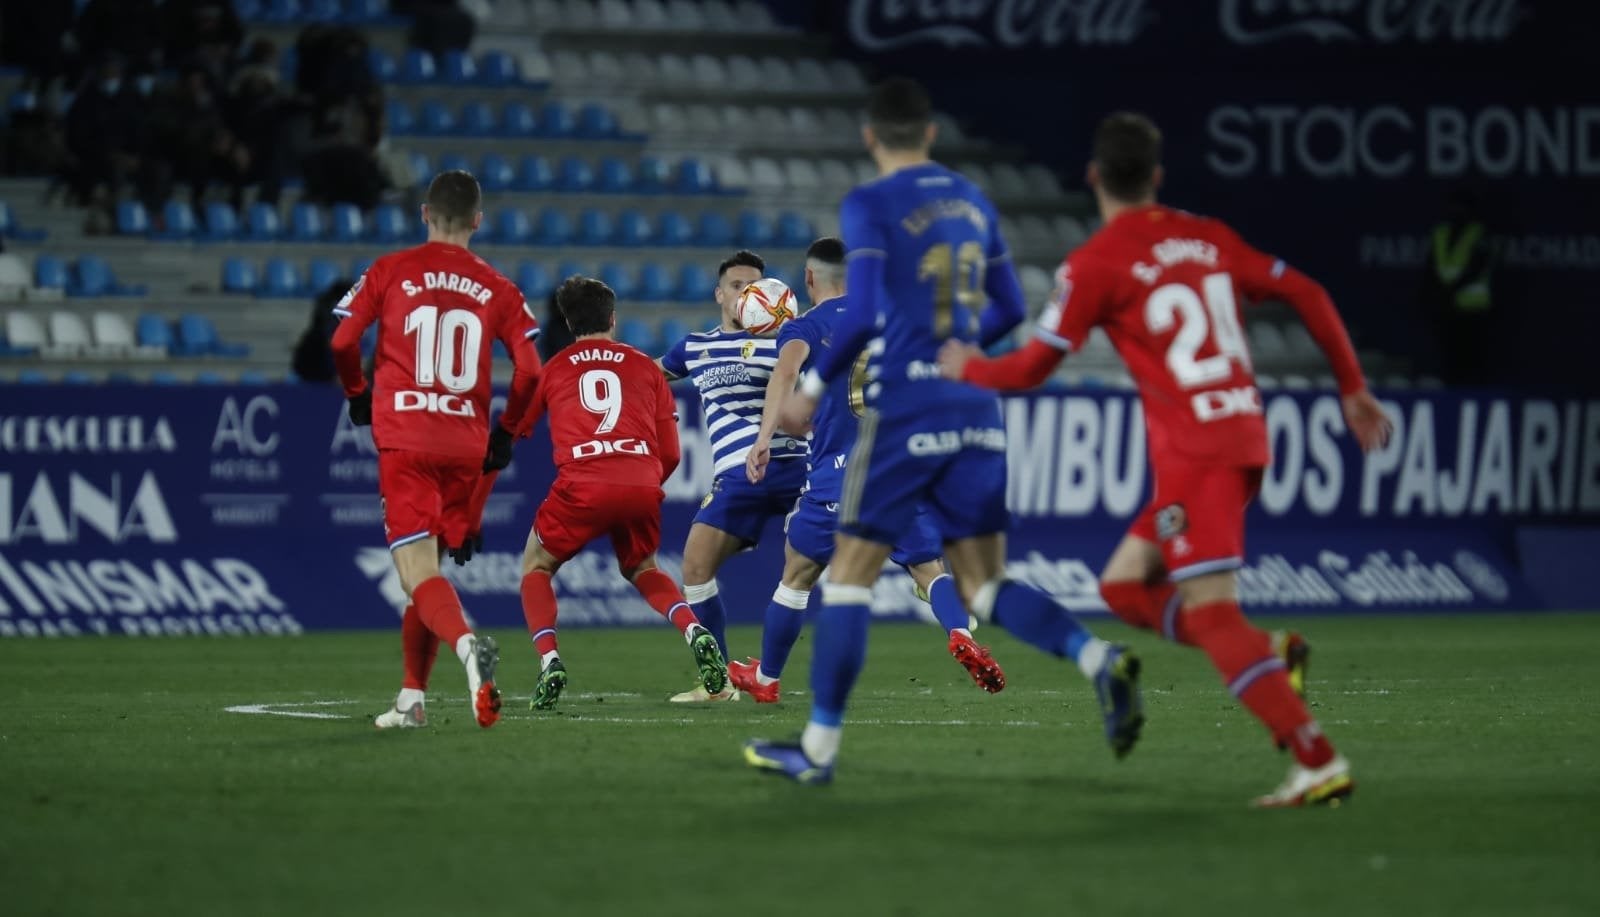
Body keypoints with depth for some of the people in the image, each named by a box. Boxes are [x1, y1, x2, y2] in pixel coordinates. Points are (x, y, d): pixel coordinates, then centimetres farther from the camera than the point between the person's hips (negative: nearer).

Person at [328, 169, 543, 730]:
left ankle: (468, 646, -39)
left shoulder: (390, 272, 3)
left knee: (418, 574, -9)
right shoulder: (496, 289, 7)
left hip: (404, 441, -3)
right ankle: (411, 700, 21)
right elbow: (531, 371, -1)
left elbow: (342, 342, -3)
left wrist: (357, 394, 16)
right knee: (427, 566, 18)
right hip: (466, 447, 3)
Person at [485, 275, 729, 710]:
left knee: (536, 568, 19)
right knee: (641, 569, 29)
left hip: (582, 486, -2)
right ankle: (696, 634, 4)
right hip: (642, 486, 2)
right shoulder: (645, 366, 21)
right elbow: (671, 453, 20)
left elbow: (509, 431, 22)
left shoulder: (552, 368, 17)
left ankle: (549, 661, -4)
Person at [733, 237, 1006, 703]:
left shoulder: (804, 327, 3)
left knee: (797, 577, 14)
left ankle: (766, 678, 27)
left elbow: (786, 371, -17)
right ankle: (961, 633, -27)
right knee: (930, 569, 4)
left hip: (836, 476, -2)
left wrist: (765, 437, -26)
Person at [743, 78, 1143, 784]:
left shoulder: (869, 206, -6)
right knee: (985, 587, 8)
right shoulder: (971, 201, 13)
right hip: (976, 410, 6)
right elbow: (1008, 308, 18)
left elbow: (863, 314, -17)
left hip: (904, 410, -6)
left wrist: (814, 387, -6)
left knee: (850, 574, 4)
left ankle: (820, 747, 5)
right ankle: (1100, 660, -16)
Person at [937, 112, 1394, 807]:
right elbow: (1307, 296, 11)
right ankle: (1267, 660, -1)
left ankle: (1319, 763, -20)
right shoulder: (1207, 237, 14)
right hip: (1244, 434, 8)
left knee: (1210, 613, -11)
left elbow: (1032, 367, -2)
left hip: (1195, 453, -8)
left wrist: (968, 369, 19)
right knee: (1123, 585, 16)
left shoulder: (1095, 265, -4)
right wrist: (1353, 389, 19)